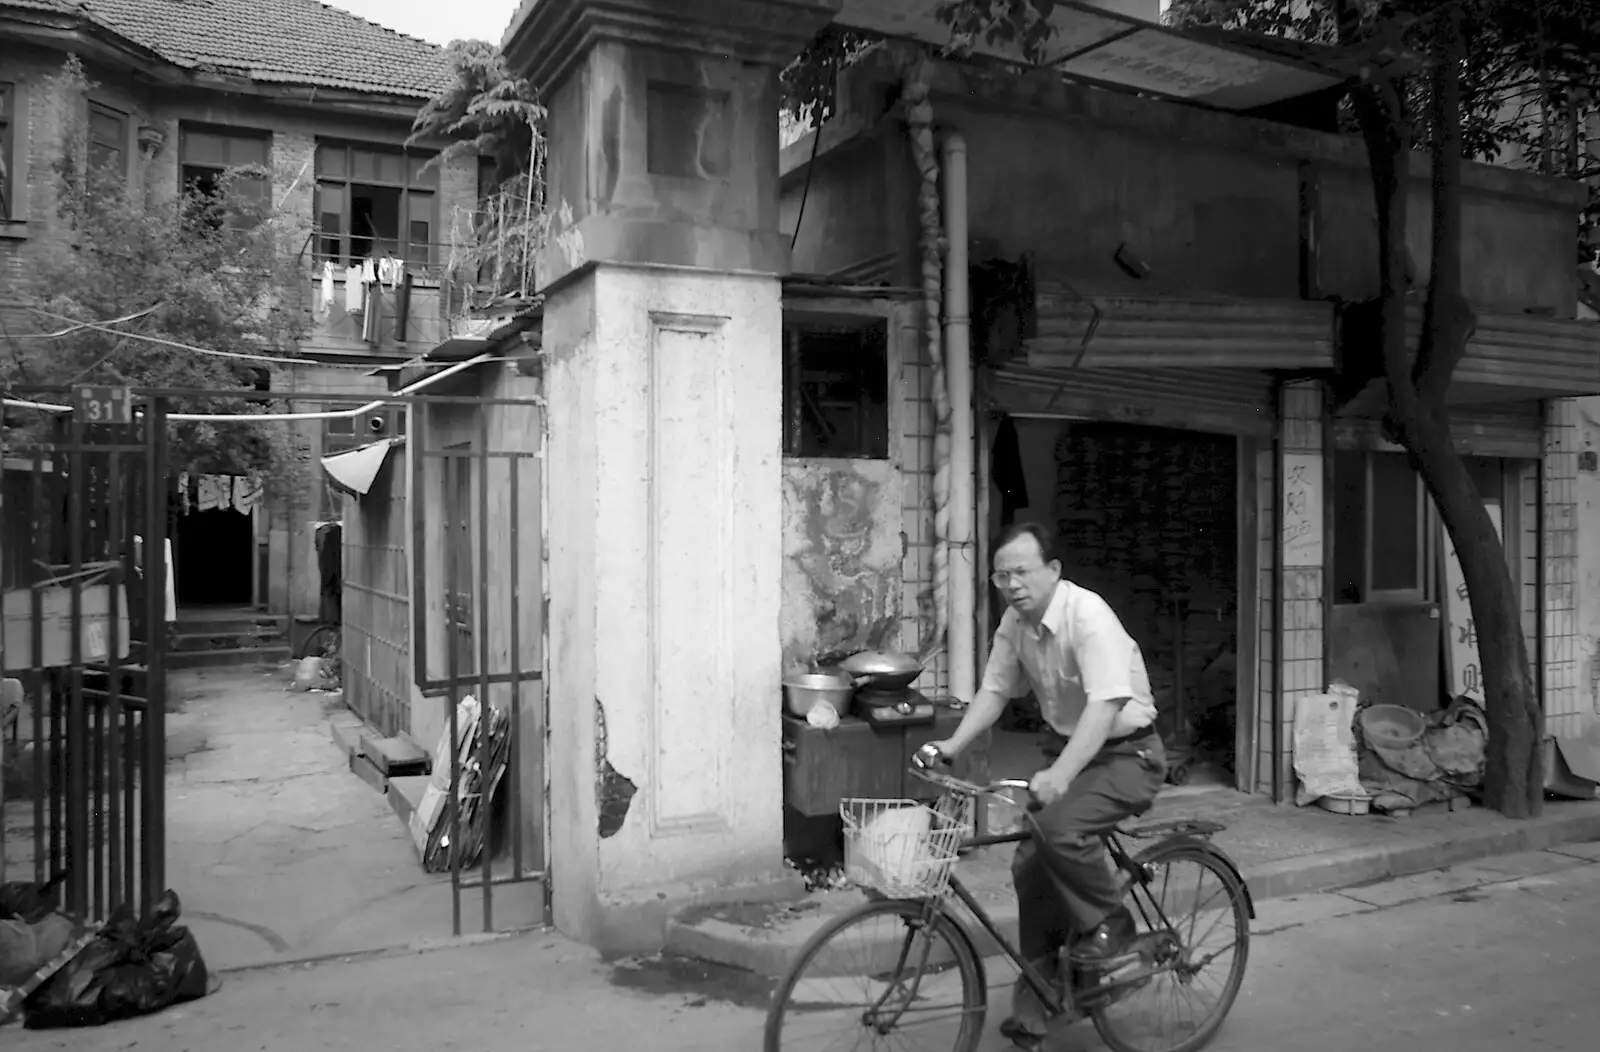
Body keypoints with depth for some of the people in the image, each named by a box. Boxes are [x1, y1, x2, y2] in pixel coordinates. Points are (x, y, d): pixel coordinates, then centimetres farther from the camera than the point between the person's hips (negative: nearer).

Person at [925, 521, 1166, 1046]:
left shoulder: (1087, 614, -25)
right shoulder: (1014, 622, -1)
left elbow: (1105, 704, -34)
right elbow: (994, 690, 3)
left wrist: (1059, 775, -44)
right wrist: (952, 745, -11)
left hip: (1128, 753, -7)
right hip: (1075, 751, 8)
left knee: (1058, 826, -31)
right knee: (1030, 864, 2)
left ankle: (1109, 924, -3)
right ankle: (1034, 1001, 16)